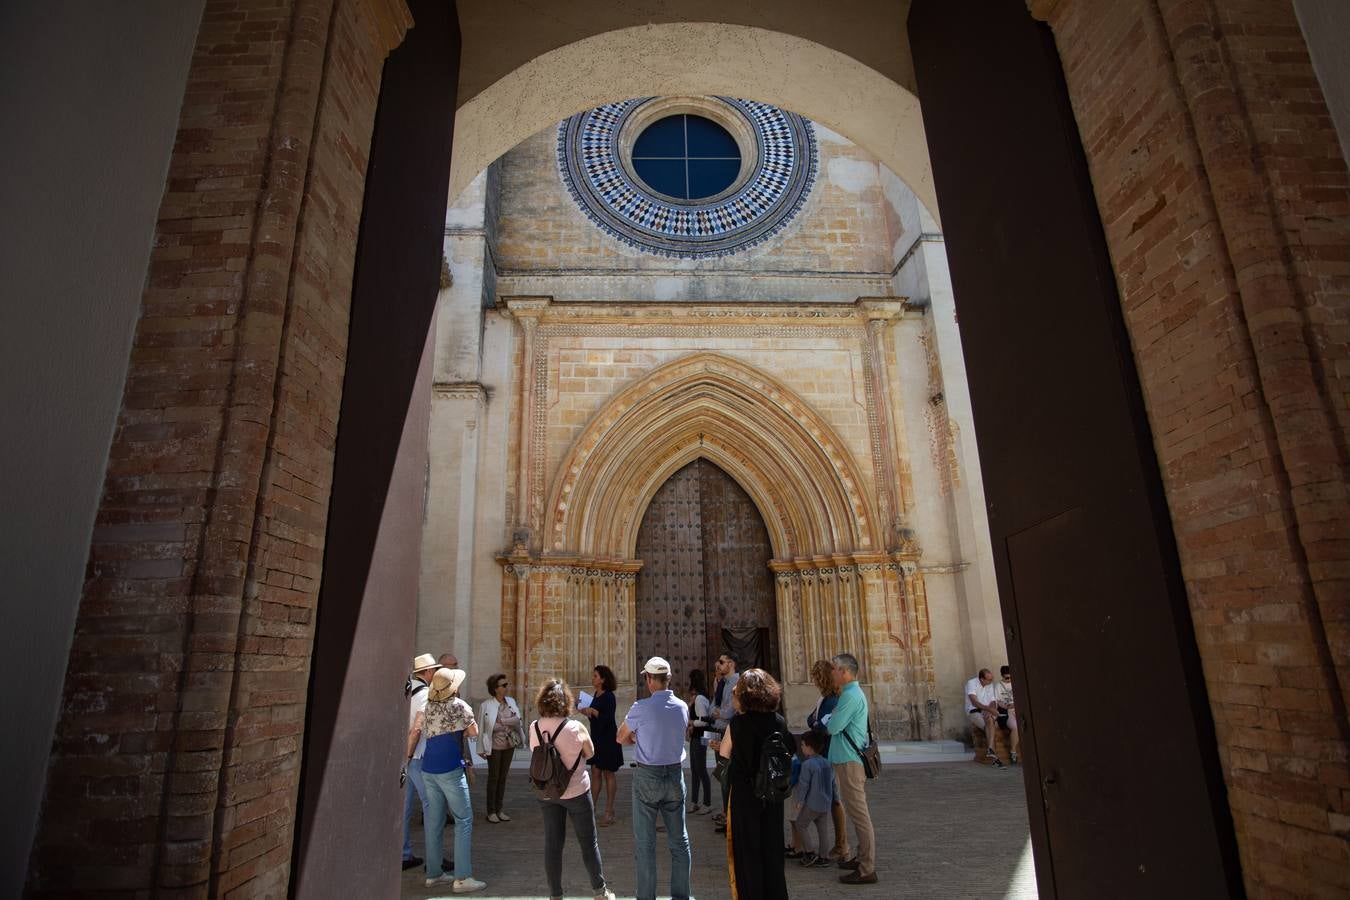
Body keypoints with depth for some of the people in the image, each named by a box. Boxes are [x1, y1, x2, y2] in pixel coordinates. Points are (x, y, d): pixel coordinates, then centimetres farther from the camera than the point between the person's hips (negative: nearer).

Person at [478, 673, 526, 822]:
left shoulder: (511, 702, 1)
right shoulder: (486, 706, -13)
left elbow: (518, 721, 6)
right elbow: (481, 728, -8)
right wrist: (482, 749, -7)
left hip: (509, 745, 5)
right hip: (494, 747, -5)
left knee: (503, 778, 13)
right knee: (493, 778, 5)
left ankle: (499, 810, 24)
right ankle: (491, 812, 18)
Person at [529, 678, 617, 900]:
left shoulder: (534, 728, -10)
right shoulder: (575, 728, -20)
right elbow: (590, 753, -5)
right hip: (576, 791, -3)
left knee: (552, 843, 13)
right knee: (588, 842, 13)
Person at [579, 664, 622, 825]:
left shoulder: (609, 697, -16)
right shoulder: (597, 695, 9)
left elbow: (608, 719, -23)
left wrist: (593, 711, -26)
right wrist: (585, 711, 7)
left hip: (608, 740, -8)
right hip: (596, 738, 8)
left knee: (608, 774, 2)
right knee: (596, 773, 11)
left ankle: (609, 811, 11)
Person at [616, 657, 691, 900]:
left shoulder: (641, 708, -15)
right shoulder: (682, 707, -2)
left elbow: (621, 738, -2)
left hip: (647, 777, -4)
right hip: (675, 774, 4)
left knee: (645, 842, 6)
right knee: (679, 840, 13)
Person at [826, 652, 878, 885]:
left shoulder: (850, 696, -20)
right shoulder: (854, 693, 14)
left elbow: (833, 727, -20)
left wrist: (828, 718, -2)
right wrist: (832, 719, 1)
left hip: (849, 761, -11)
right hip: (852, 758, 11)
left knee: (859, 814, -4)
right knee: (858, 812, 19)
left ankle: (867, 870, 3)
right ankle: (863, 858, 31)